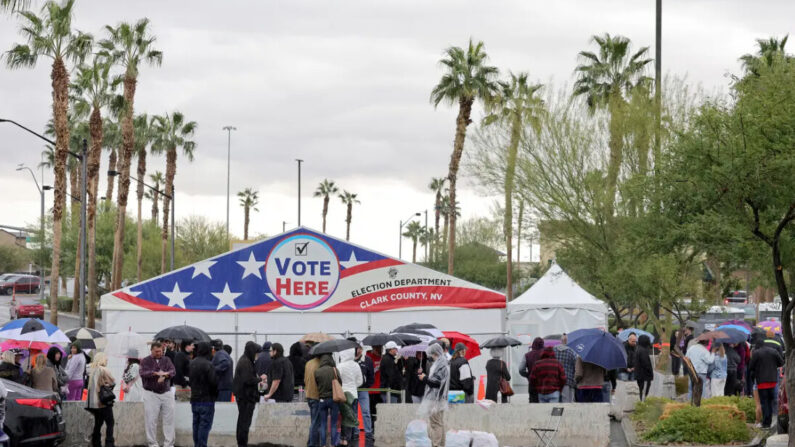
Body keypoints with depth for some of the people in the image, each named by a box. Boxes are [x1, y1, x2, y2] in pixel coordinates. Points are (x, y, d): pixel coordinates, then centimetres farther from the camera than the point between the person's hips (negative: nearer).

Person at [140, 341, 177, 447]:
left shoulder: (166, 360, 10)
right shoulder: (145, 361, 2)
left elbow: (173, 371, -4)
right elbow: (143, 373, -16)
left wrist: (165, 375, -26)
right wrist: (157, 373, -30)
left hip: (166, 393, 3)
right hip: (151, 394, -3)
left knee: (169, 419, 2)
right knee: (151, 420, -2)